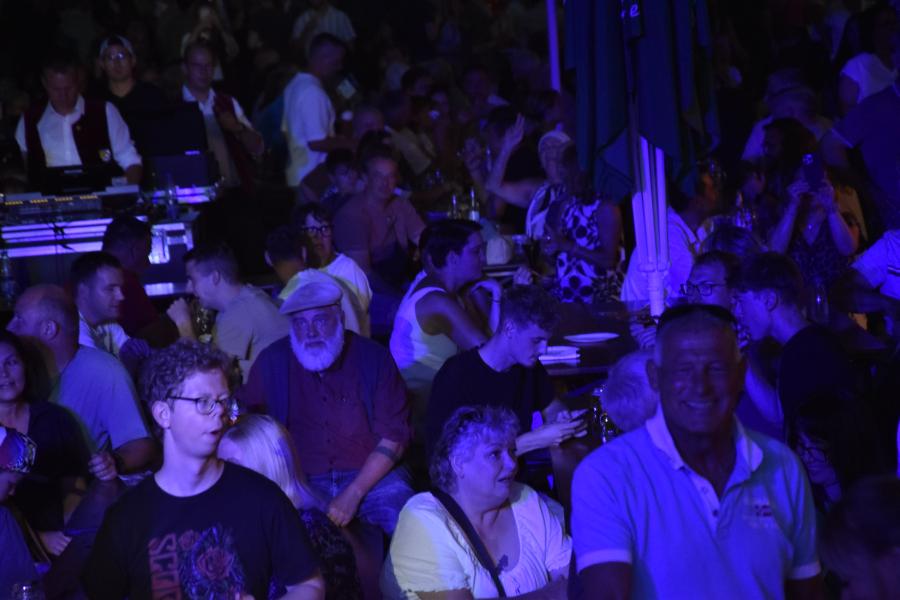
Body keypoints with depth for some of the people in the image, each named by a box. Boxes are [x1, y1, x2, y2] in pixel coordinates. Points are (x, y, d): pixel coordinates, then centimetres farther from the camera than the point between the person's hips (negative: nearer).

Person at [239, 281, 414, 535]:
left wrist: (354, 494, -14)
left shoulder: (373, 359, -1)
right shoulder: (273, 362, 2)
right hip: (300, 482, 0)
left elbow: (394, 437, -2)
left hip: (370, 475, 0)